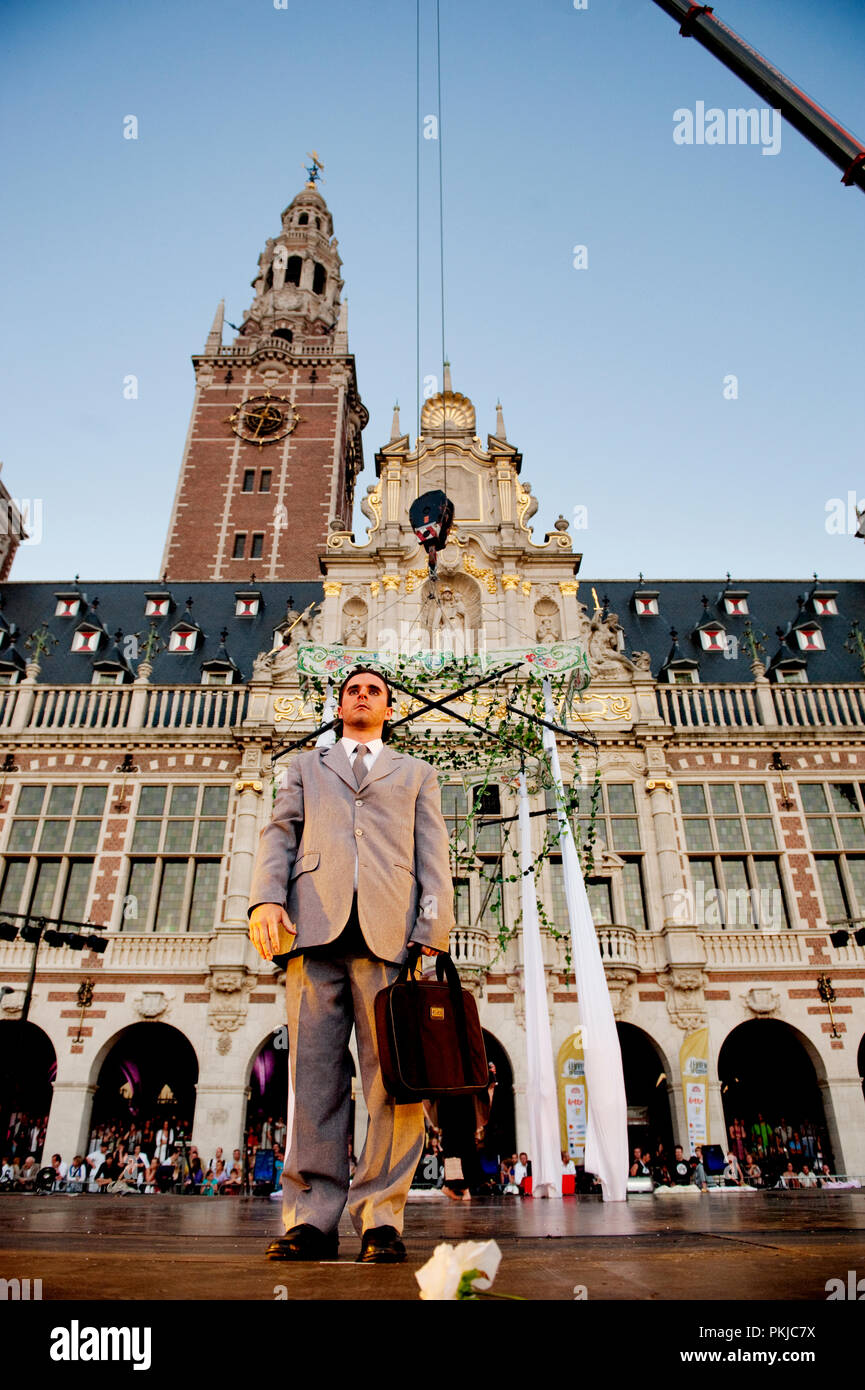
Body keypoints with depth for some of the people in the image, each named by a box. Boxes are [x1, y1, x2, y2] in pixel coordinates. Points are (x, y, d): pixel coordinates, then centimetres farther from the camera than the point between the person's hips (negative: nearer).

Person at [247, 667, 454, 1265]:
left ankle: (381, 1218, 2)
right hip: (316, 925, 1)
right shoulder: (306, 766, 28)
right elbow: (280, 833, 15)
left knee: (394, 1078, -6)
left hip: (389, 930, 0)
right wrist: (266, 897, -5)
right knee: (315, 1074, -2)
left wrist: (434, 934, -2)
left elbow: (433, 856, 13)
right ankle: (312, 1217, 6)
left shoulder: (416, 773, 25)